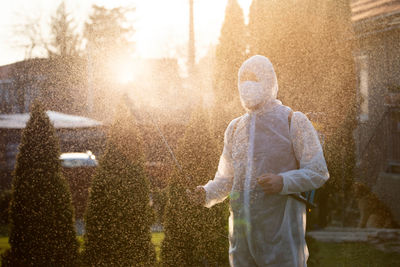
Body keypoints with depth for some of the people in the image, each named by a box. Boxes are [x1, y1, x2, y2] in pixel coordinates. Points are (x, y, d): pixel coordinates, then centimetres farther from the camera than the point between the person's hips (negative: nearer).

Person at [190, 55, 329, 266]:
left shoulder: (294, 122, 0)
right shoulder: (235, 128, 17)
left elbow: (318, 172, -4)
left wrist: (283, 182, -21)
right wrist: (207, 194, 0)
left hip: (281, 227, -5)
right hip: (242, 228, 5)